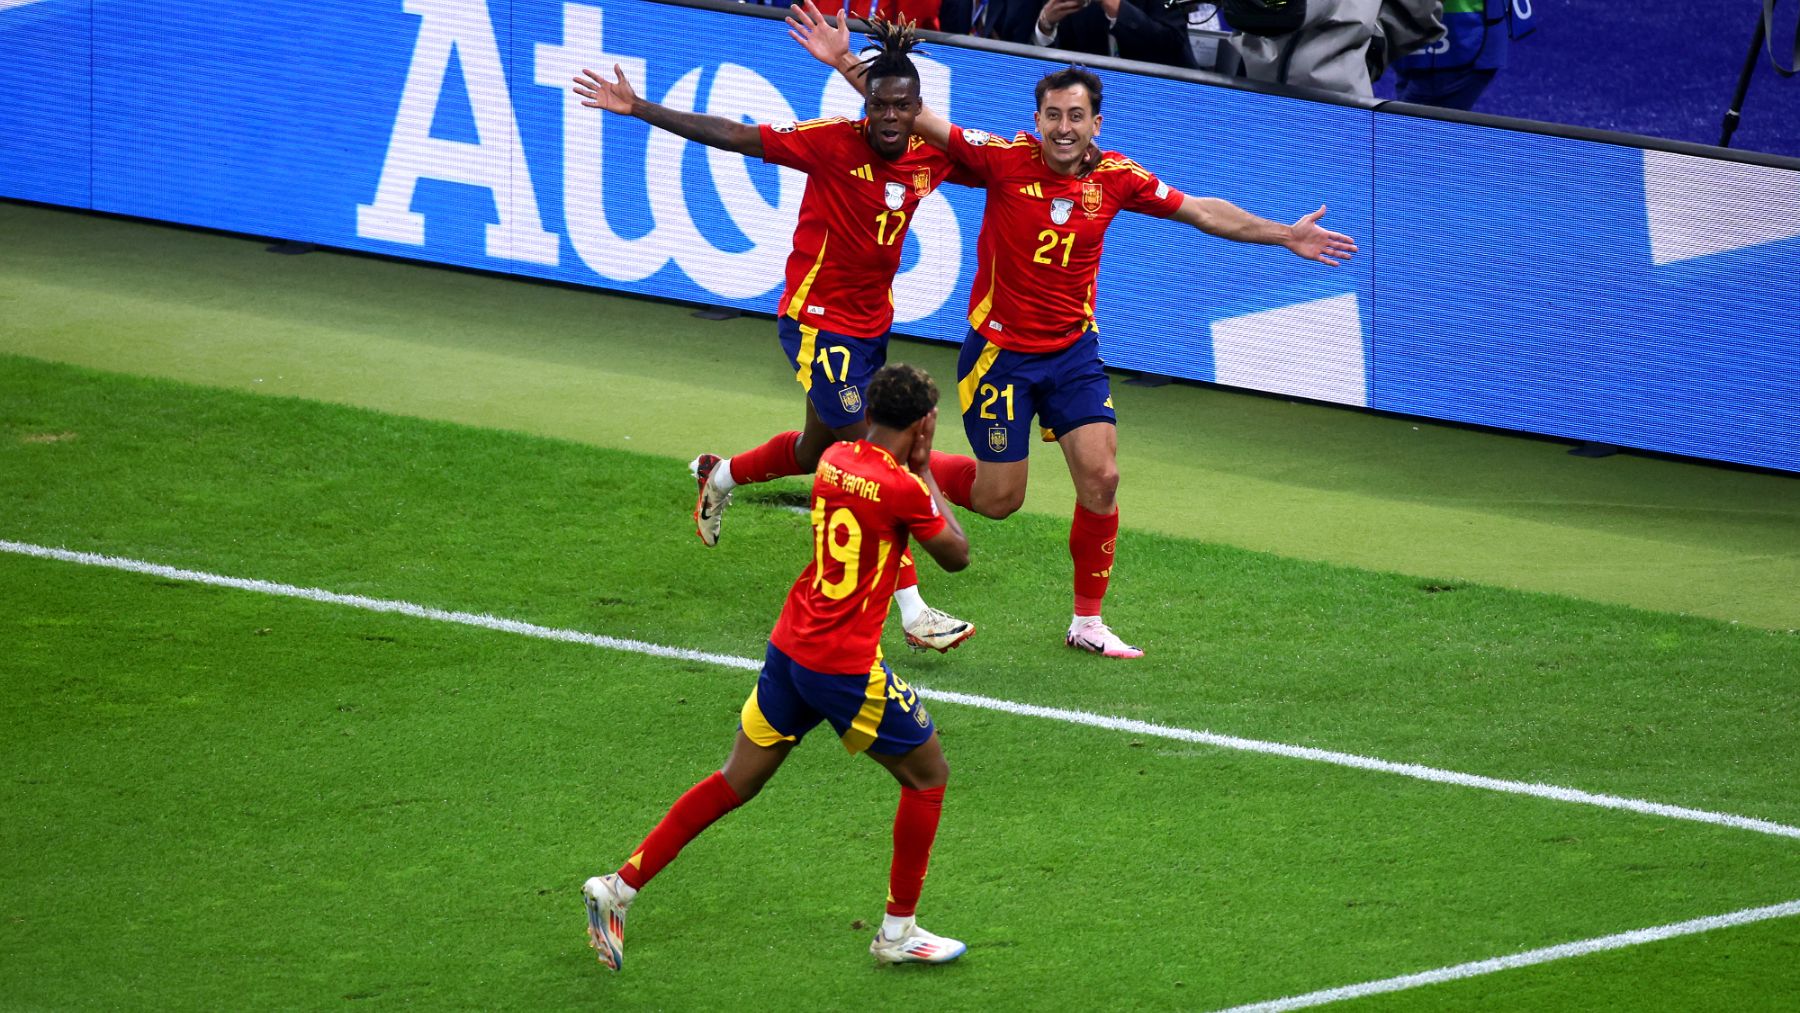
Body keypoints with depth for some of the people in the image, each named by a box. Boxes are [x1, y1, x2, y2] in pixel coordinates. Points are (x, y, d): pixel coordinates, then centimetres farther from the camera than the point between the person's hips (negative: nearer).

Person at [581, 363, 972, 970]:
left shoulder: (835, 460, 4)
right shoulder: (902, 487, -17)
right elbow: (956, 555, 0)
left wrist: (920, 472, 16)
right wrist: (926, 472, 7)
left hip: (789, 647, 7)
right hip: (848, 665, -7)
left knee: (737, 782, 16)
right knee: (928, 774, 12)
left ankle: (620, 886, 12)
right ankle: (898, 931, 17)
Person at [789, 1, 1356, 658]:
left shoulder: (1114, 178, -5)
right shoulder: (1004, 160, -15)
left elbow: (1202, 212, 6)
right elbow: (918, 121, -19)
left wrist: (1285, 236, 8)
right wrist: (847, 64, -29)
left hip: (1073, 351, 3)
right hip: (1000, 350, -3)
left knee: (1101, 477, -6)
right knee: (999, 498, 3)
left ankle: (1088, 623, 9)